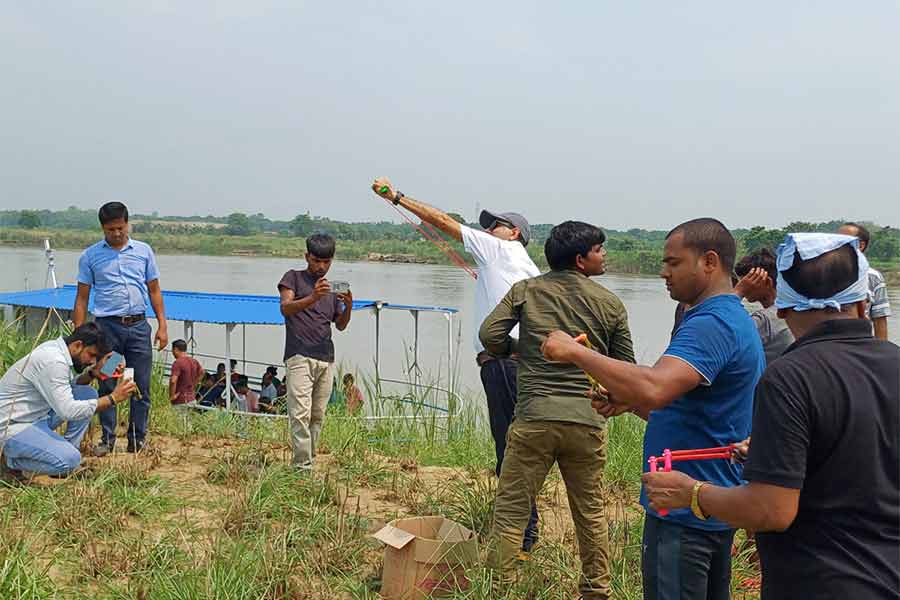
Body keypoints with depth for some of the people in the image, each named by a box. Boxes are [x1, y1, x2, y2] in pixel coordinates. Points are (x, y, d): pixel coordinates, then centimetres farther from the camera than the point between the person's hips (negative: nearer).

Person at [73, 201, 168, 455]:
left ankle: (137, 440, 12)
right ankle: (107, 439, 13)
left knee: (141, 386, 3)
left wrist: (162, 325, 3)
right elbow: (82, 297, 6)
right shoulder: (90, 256, 5)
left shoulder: (143, 251, 8)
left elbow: (154, 290, 11)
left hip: (138, 326, 1)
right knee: (107, 386, 2)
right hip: (107, 326, -1)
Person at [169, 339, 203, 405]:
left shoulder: (178, 363, -17)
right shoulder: (194, 361, 8)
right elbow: (202, 372, 26)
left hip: (180, 401, -8)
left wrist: (172, 396, -14)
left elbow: (173, 381, -27)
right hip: (191, 398, 8)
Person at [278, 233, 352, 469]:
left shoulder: (332, 287, 23)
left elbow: (340, 325, 18)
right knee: (301, 414, -14)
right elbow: (286, 308, -10)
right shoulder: (294, 278, 8)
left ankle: (308, 461, 12)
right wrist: (312, 297, -27)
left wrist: (348, 307, -4)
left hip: (326, 358, 5)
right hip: (299, 356, -5)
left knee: (318, 415, 5)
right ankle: (302, 466, -15)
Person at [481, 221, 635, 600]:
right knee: (591, 512, 16)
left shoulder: (526, 291, 5)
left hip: (534, 419, -1)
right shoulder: (611, 304, 5)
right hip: (588, 422, 1)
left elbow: (489, 335, -2)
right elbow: (626, 369, 9)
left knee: (511, 509, 6)